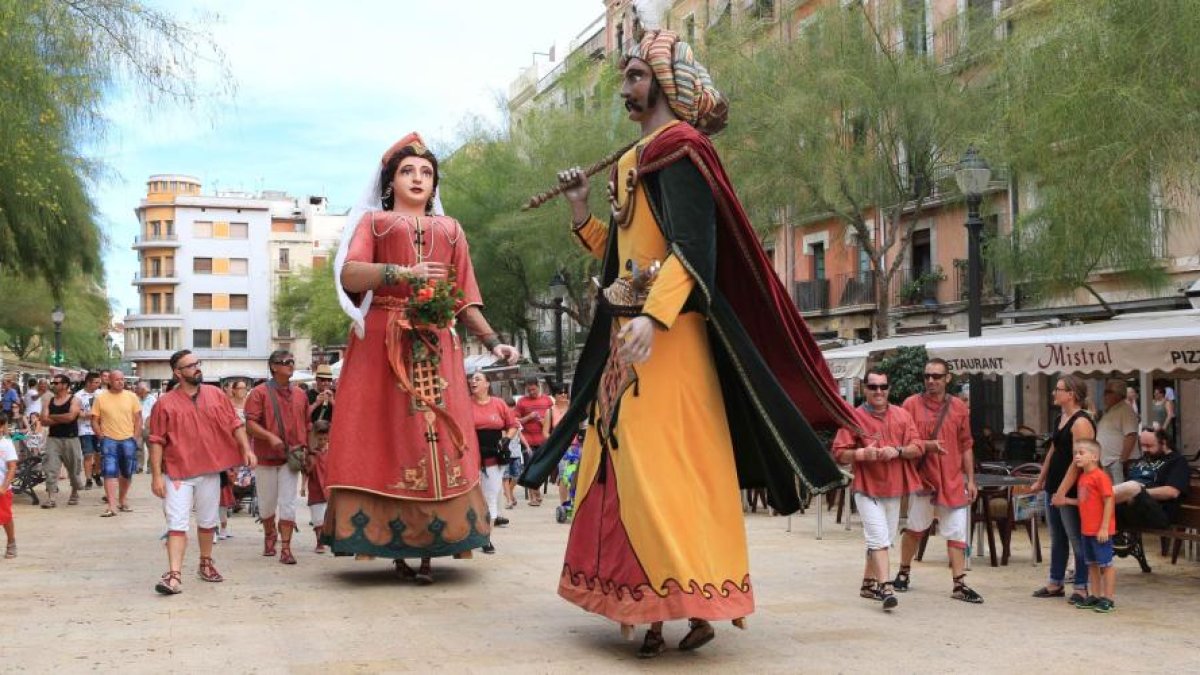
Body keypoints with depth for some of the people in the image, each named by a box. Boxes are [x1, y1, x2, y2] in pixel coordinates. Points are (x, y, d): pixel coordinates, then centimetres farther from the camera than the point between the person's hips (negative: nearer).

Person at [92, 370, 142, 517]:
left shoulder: (131, 397, 4)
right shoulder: (100, 398, 1)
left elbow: (138, 419, 6)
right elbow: (94, 421, 4)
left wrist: (135, 437, -1)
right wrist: (101, 437, -5)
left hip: (128, 440, 2)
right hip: (109, 440, -2)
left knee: (127, 473, 11)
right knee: (109, 472, -10)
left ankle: (122, 499, 30)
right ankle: (112, 506, -13)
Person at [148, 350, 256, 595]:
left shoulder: (215, 394, 5)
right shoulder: (165, 403, -4)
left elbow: (234, 424, 8)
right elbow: (156, 442, -5)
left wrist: (246, 449, -5)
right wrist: (156, 476, -9)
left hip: (210, 469, 3)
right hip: (178, 473, -3)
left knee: (208, 522, 15)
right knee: (177, 524, -9)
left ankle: (206, 564, 33)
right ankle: (174, 575, -14)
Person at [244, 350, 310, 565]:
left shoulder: (300, 394, 9)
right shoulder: (260, 393, -5)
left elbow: (307, 424, 17)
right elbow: (250, 424, -12)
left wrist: (304, 447, 9)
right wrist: (270, 437, -25)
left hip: (291, 457, 2)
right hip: (266, 456, -2)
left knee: (288, 503, -4)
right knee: (267, 503, 11)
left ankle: (285, 548, -1)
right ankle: (269, 535, 37)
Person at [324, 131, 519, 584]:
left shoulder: (450, 230, 21)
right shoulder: (373, 221, 13)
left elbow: (465, 298, 16)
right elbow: (349, 275, -5)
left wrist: (492, 342, 3)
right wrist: (402, 273, -18)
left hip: (435, 348, 2)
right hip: (382, 345, -2)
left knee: (435, 443, -4)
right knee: (388, 442, -7)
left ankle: (430, 548, -2)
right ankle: (397, 549, -5)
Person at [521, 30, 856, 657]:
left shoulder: (678, 146, -7)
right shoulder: (637, 158, 20)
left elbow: (691, 247, -19)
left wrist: (651, 316, -30)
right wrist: (582, 211, 16)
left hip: (665, 334, -10)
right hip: (627, 333, 10)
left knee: (661, 461, -10)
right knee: (625, 460, 9)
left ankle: (692, 603, -4)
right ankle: (651, 606, 14)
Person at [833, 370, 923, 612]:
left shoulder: (902, 415, 6)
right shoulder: (854, 418, -5)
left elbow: (918, 447, 0)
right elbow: (839, 454, -7)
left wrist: (897, 451, -18)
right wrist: (862, 454, -25)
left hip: (894, 488, 5)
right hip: (867, 488, -5)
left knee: (884, 539, 13)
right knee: (879, 538, -13)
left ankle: (869, 583, 27)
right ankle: (886, 587, -15)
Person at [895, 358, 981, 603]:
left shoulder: (959, 408, 6)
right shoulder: (911, 404, -2)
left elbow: (966, 446, 10)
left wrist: (971, 479, 7)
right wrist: (926, 445, -19)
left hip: (953, 481, 2)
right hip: (921, 477, -2)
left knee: (957, 532, 0)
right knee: (915, 528, 9)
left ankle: (959, 585, 5)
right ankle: (904, 572, 28)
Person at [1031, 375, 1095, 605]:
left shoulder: (1081, 422, -16)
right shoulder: (1061, 418, 13)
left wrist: (1062, 491, -23)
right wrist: (1040, 481, 21)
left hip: (1070, 491, -9)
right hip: (1054, 488, 9)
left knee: (1076, 539, -2)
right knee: (1057, 539, 15)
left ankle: (1081, 588, 5)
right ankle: (1055, 584, 24)